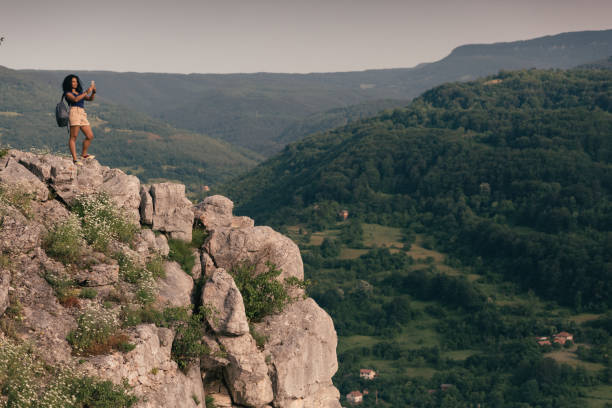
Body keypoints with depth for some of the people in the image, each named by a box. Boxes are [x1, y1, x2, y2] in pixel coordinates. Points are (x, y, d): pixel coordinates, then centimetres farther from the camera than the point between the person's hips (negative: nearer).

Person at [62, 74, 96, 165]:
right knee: (73, 137, -9)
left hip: (83, 114, 7)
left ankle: (83, 155, 19)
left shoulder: (79, 92, 25)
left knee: (90, 136, 3)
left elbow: (90, 99, 17)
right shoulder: (68, 93, 5)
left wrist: (93, 91, -1)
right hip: (74, 112, -7)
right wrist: (86, 92, -14)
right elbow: (75, 99, -13)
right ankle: (75, 159, -14)